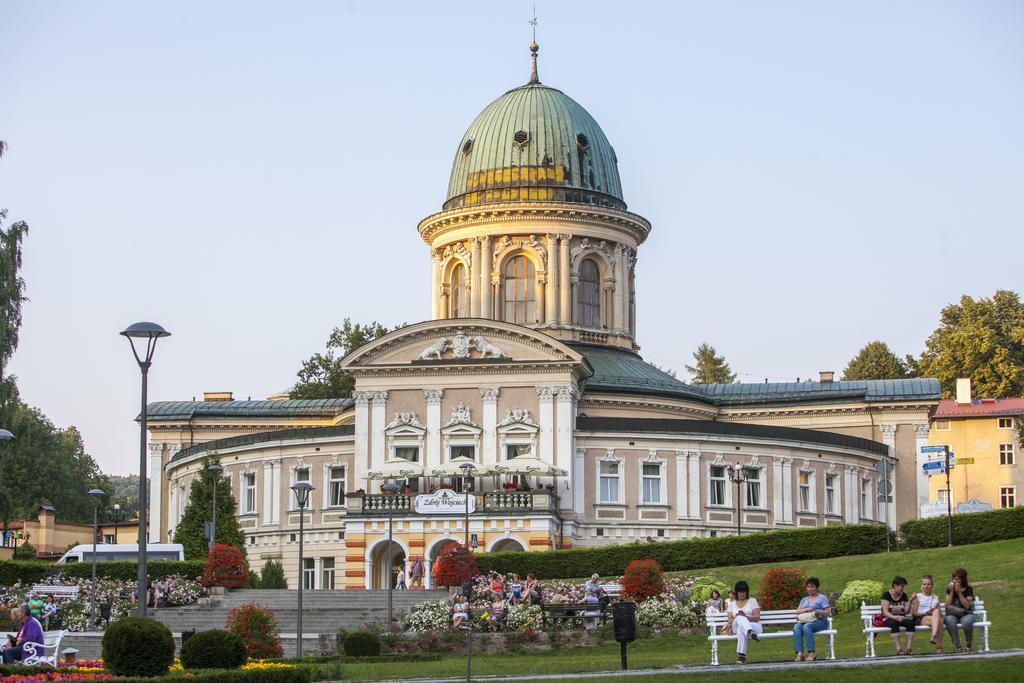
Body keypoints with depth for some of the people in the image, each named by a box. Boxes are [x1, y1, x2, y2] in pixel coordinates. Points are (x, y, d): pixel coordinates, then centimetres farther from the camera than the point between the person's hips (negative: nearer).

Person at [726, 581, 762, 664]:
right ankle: (750, 632, -71)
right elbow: (730, 620, 10)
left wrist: (747, 617, -20)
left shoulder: (752, 601, 13)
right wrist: (735, 619, -16)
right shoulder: (732, 604, 21)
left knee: (741, 628, -41)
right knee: (740, 618, -40)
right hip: (737, 628, 1)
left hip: (754, 626, -1)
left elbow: (757, 617, 0)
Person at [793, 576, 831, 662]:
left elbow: (828, 612, 1)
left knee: (806, 626, -37)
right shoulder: (804, 599, 28)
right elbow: (797, 611, 14)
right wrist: (806, 610, -6)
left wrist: (819, 612, -19)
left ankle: (811, 652, -39)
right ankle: (799, 653, -42)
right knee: (796, 627, -31)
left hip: (819, 621, -4)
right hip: (805, 621, 4)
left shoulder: (822, 598, 13)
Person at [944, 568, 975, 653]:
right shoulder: (950, 589, 10)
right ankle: (957, 646, -31)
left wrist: (959, 592, -13)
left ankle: (969, 646, -17)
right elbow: (947, 605, 0)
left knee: (967, 622, -39)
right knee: (949, 620, -36)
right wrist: (951, 591, -7)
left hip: (966, 614, -2)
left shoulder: (968, 589, 3)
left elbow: (967, 606, -9)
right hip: (953, 615, 2)